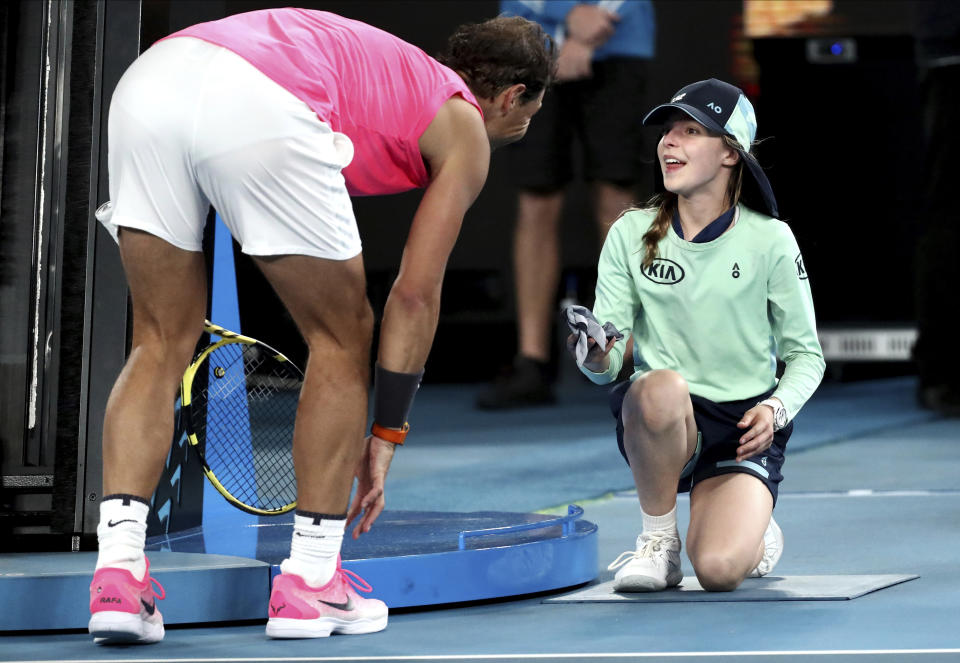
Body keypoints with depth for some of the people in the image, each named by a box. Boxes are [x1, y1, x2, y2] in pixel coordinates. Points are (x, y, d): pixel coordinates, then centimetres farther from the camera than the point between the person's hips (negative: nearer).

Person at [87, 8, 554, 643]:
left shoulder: (392, 70, 42)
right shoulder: (464, 130, 22)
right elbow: (415, 294, 16)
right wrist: (385, 436, 23)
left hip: (148, 79, 6)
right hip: (259, 110, -6)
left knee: (163, 343, 18)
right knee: (342, 338, 14)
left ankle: (117, 571, 5)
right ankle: (309, 581, 16)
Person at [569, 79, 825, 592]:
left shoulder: (769, 240, -3)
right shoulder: (630, 234, 1)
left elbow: (806, 354, 4)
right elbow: (605, 366, -2)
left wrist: (777, 407, -16)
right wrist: (595, 355, -26)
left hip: (744, 428, -1)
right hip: (654, 425, 1)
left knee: (718, 570, -26)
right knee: (662, 387, -38)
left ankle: (755, 531, 16)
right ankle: (657, 541, -12)